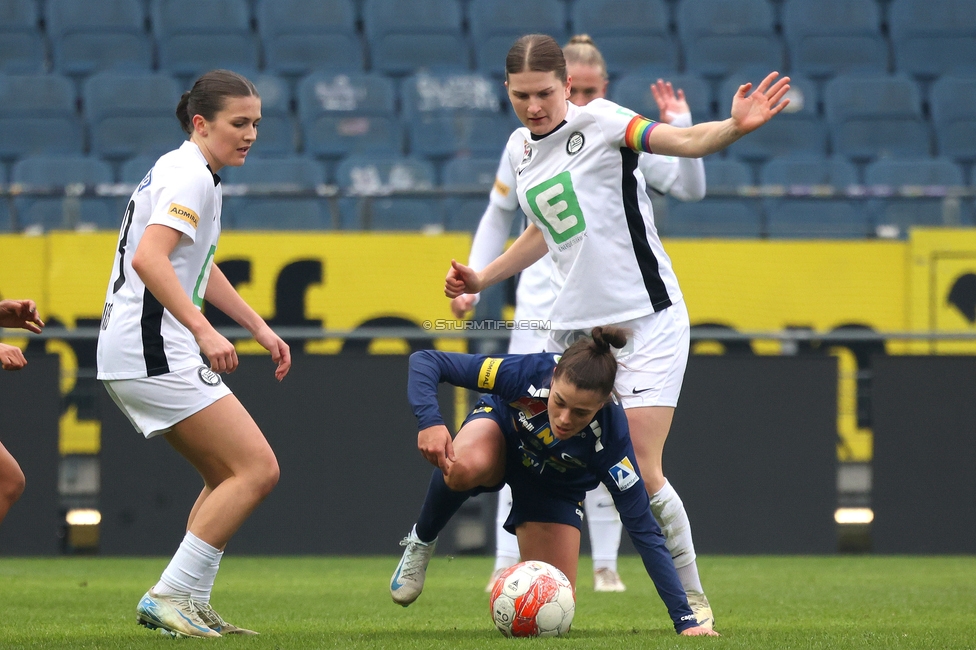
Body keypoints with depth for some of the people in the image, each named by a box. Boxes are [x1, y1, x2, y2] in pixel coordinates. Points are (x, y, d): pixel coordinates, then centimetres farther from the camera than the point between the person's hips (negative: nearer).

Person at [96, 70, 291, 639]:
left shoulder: (195, 174, 19)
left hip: (155, 351, 11)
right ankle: (169, 597, -11)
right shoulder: (191, 177, -13)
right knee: (257, 470, -11)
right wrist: (204, 331, -32)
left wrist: (260, 328, 29)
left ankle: (191, 606, 13)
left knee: (229, 477, 16)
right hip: (153, 351, -11)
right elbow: (149, 259, -26)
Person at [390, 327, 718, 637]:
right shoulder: (528, 373, -39)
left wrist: (685, 620, -33)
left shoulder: (611, 437, -37)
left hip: (555, 488, 1)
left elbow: (644, 530, -31)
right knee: (464, 467, -39)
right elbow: (425, 361, -31)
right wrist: (429, 422, -49)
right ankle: (421, 542, -7)